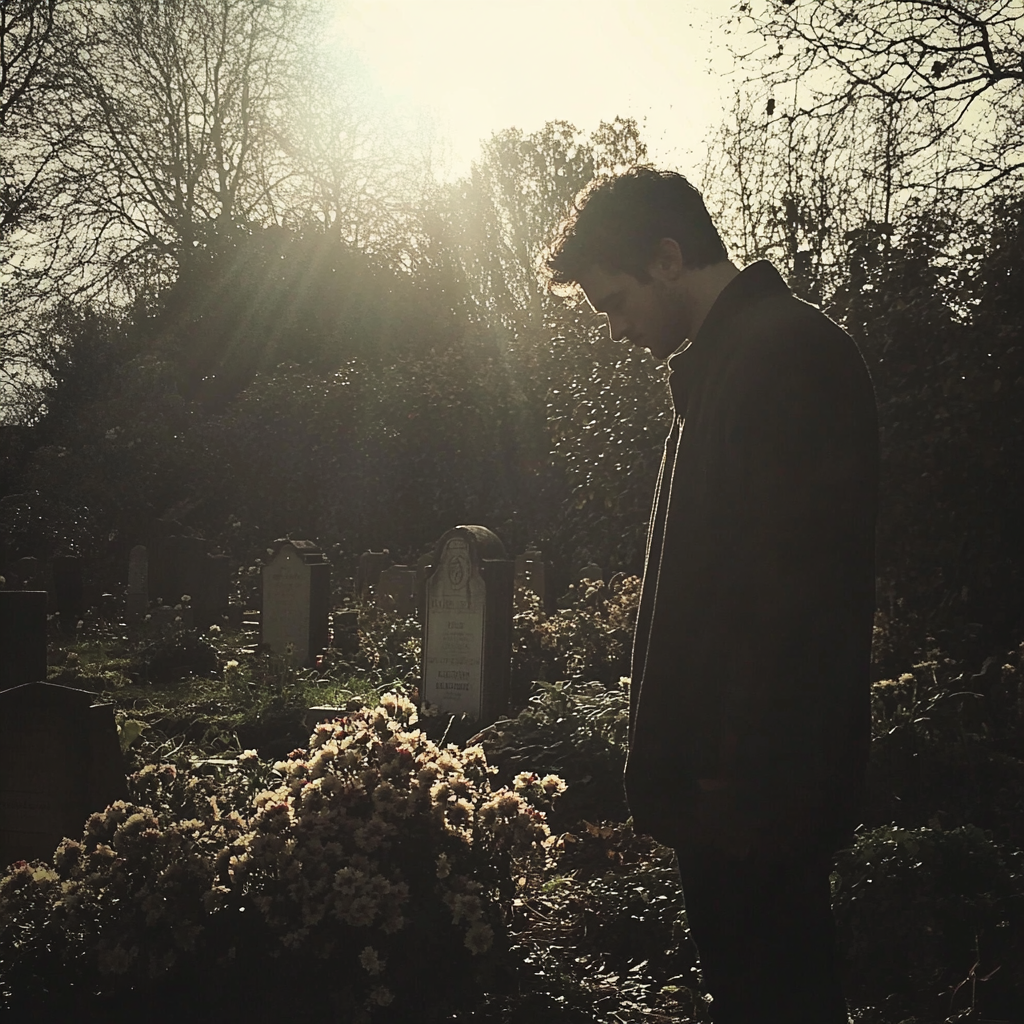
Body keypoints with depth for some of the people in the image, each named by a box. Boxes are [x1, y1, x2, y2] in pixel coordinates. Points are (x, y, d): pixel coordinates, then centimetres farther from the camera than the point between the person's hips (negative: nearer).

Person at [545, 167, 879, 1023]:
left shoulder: (786, 353, -15)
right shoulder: (727, 361, 17)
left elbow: (796, 598, -22)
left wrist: (742, 784, -22)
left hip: (762, 790, -10)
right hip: (731, 774, 10)